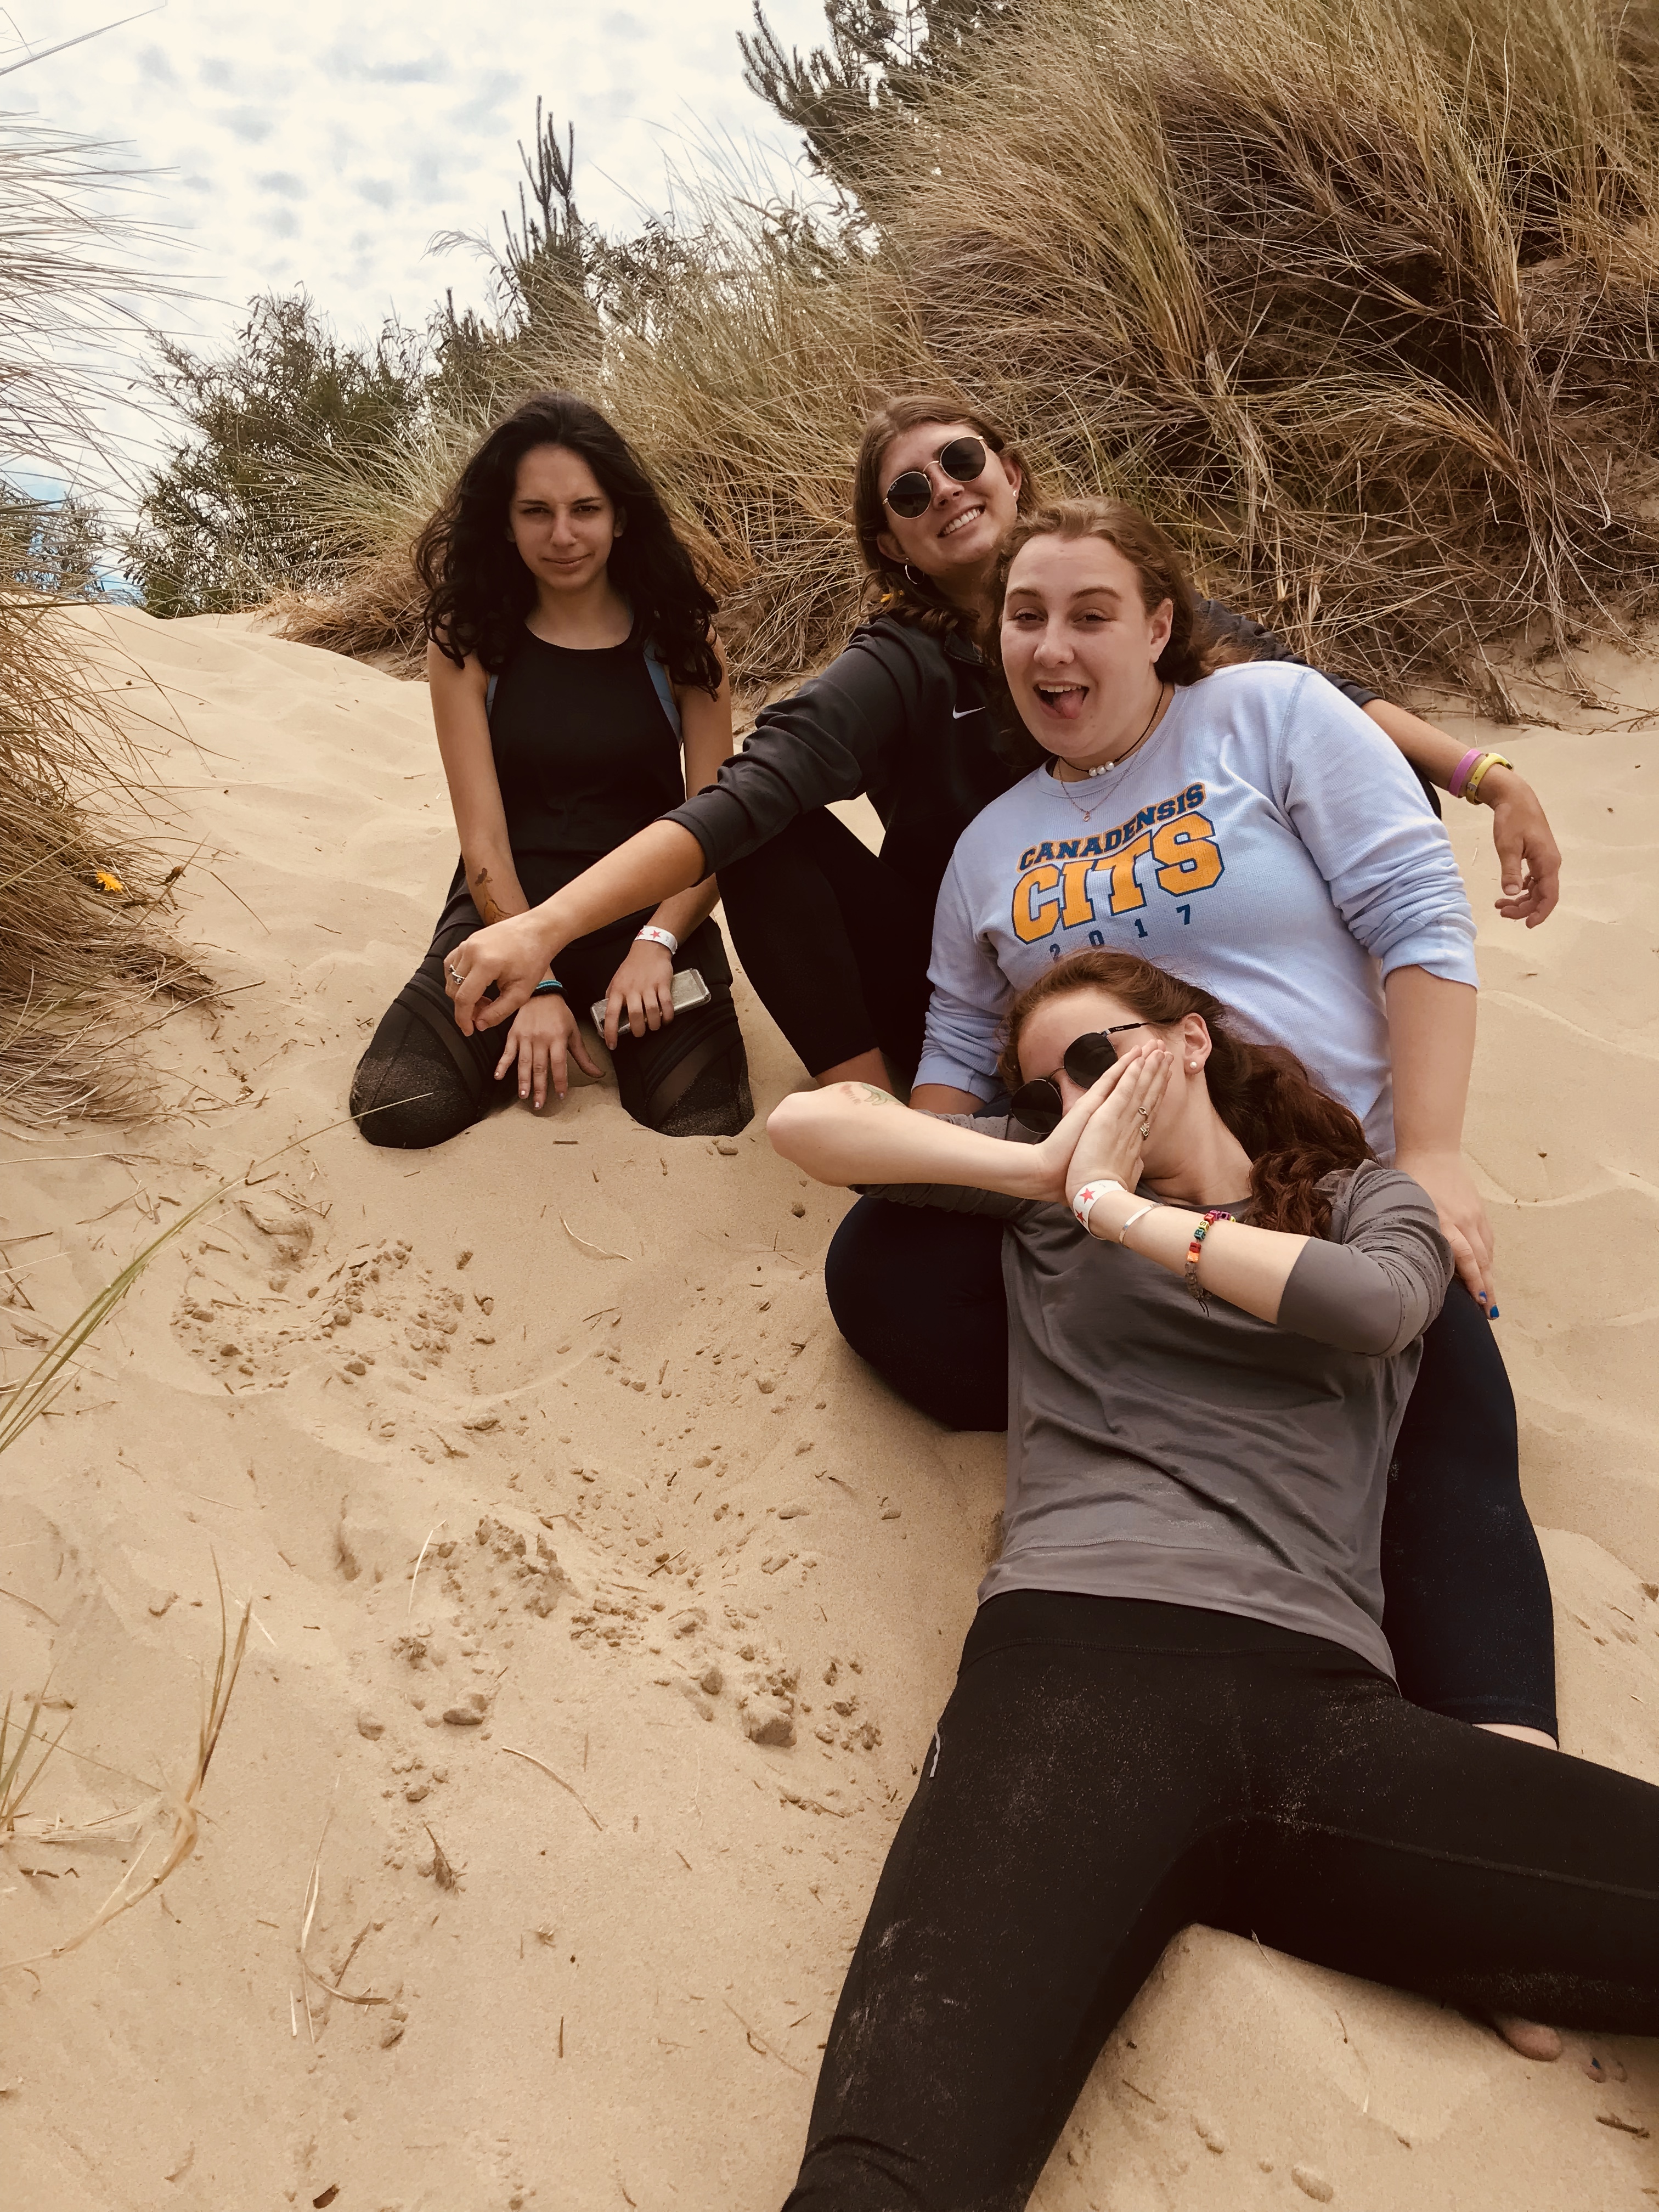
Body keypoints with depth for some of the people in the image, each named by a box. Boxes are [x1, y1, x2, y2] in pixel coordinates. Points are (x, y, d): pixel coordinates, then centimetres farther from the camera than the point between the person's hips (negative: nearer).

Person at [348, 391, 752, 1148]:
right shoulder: (468, 641, 1)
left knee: (700, 1114, -25)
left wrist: (657, 943, -22)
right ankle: (536, 1035, 11)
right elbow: (483, 837, -5)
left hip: (648, 908, 0)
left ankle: (623, 1014, 10)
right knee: (398, 1108, -21)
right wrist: (537, 986, -16)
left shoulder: (679, 640, 2)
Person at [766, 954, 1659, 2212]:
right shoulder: (1045, 1195, 26)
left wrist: (1113, 1206, 8)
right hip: (1078, 1651, -2)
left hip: (1323, 1694, 3)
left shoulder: (1367, 1200, 26)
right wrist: (1046, 1167, 16)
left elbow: (1374, 1306, 1)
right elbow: (806, 1123, 21)